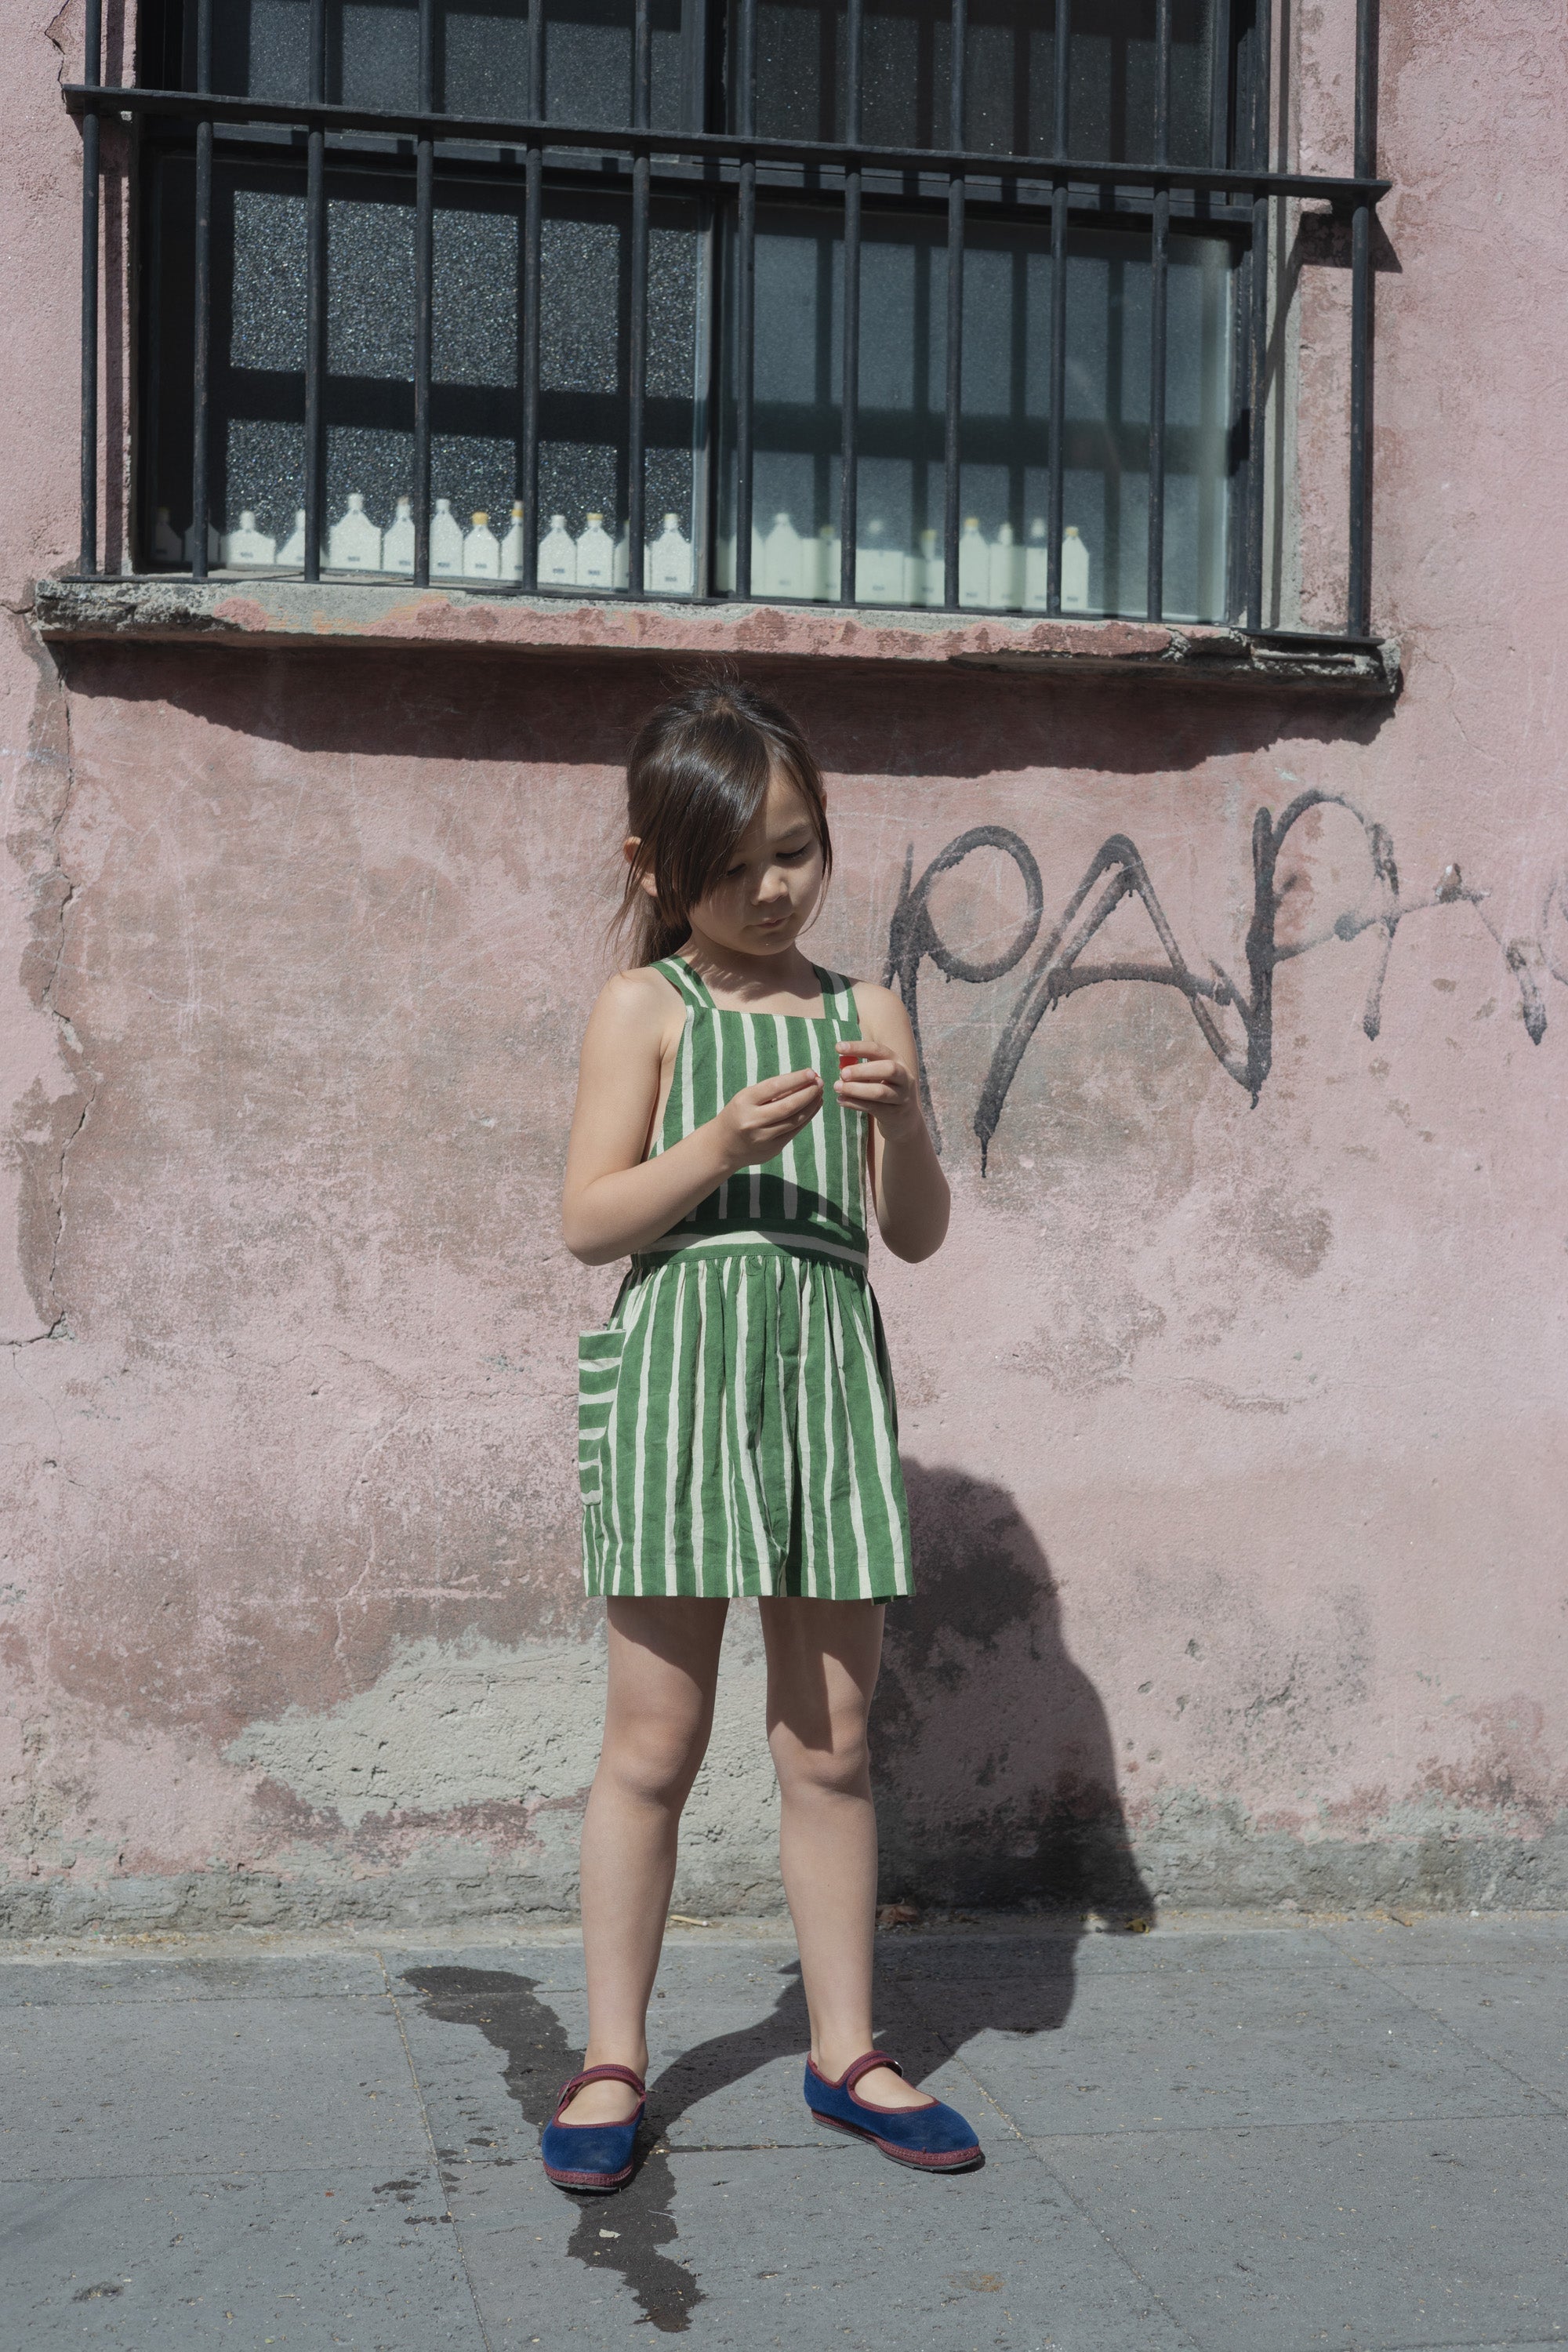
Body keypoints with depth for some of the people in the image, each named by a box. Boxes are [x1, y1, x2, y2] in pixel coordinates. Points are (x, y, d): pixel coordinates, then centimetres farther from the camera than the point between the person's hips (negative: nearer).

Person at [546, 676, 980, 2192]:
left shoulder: (866, 1014, 11)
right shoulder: (647, 1006, 2)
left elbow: (917, 1234, 8)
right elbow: (589, 1222, -4)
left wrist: (903, 1124, -10)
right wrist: (725, 1144, -18)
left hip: (829, 1373, 3)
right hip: (679, 1368, -3)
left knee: (832, 1739, 9)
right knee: (655, 1741, 3)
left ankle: (845, 2052, 21)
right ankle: (612, 2061, 15)